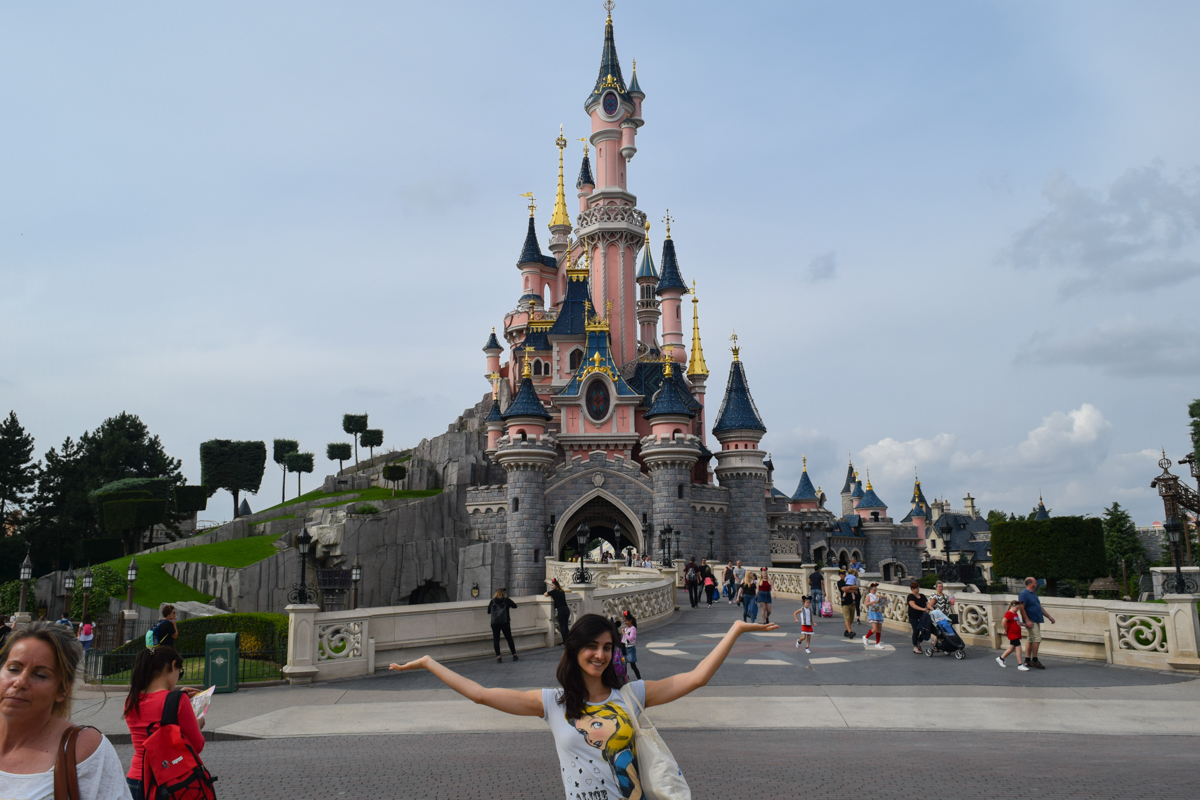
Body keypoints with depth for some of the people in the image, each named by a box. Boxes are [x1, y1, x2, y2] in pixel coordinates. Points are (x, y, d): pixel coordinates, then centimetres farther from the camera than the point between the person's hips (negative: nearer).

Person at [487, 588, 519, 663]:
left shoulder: (492, 601, 3)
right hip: (505, 622, 0)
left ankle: (498, 657, -7)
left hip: (495, 623, 0)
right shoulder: (506, 600, -1)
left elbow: (488, 611, 9)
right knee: (509, 639, 8)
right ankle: (514, 656, 10)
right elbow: (515, 606, 7)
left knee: (496, 640, 2)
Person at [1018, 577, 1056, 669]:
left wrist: (1049, 617, 23)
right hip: (1031, 622, -10)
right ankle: (1034, 660, -7)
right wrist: (1027, 621, -22)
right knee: (1037, 639, -13)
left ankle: (1027, 660, 15)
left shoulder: (1033, 594, 18)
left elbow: (1040, 607, 25)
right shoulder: (1024, 594, -12)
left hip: (1036, 621, 10)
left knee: (1031, 640, 11)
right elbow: (1021, 608, -18)